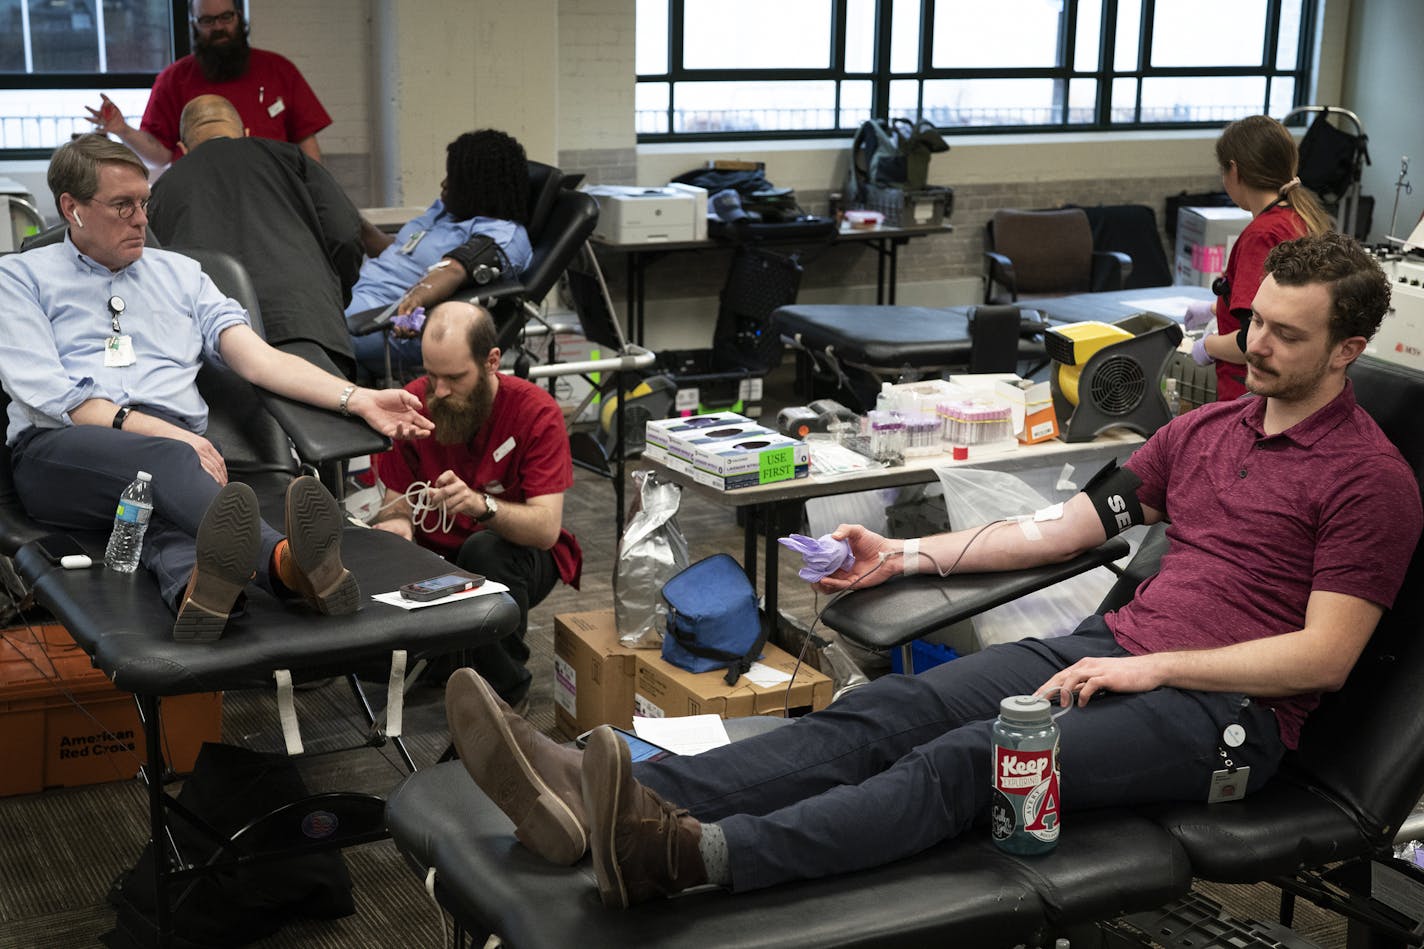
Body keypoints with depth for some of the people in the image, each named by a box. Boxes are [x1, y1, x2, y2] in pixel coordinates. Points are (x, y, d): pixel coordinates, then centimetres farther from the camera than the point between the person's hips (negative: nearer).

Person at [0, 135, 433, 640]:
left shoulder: (180, 273, 27)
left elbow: (258, 357, 14)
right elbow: (48, 394, -1)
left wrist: (357, 399, -2)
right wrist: (161, 431, -14)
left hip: (176, 442, 3)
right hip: (60, 449, -3)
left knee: (170, 512, -36)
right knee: (167, 458, -38)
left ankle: (199, 590, -72)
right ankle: (283, 559, -67)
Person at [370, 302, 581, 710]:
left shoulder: (537, 412, -19)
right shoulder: (413, 404, -10)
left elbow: (546, 528, -27)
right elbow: (397, 501, -1)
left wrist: (480, 504, -46)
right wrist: (397, 521, -27)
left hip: (518, 557, -3)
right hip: (437, 557, 3)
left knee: (483, 549, -38)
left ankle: (503, 690, -16)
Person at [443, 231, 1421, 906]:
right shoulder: (1203, 429, 20)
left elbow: (1325, 655, -10)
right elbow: (1065, 525, 19)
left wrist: (1153, 668, -16)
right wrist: (904, 556, 12)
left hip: (1224, 711, -6)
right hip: (1115, 645, 6)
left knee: (972, 755, -32)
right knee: (887, 711, -19)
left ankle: (692, 855, -54)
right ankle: (597, 800, -37)